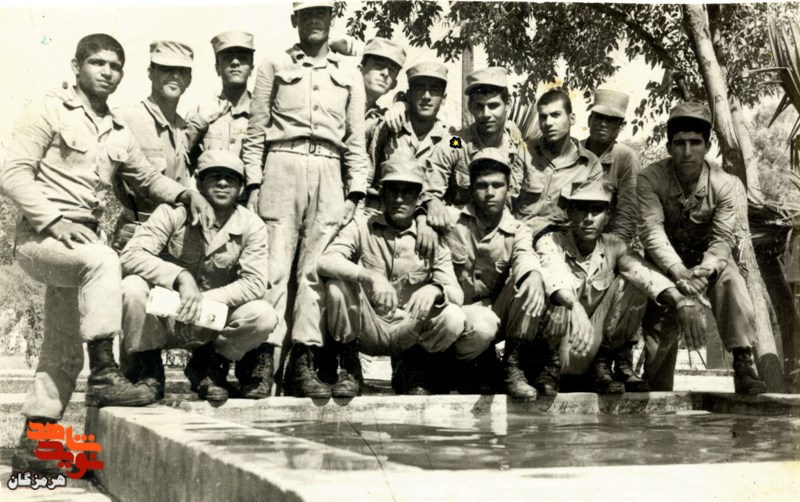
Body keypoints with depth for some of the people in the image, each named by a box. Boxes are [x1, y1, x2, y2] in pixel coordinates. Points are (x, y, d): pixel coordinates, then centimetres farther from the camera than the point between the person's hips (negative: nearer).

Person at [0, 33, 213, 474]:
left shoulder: (119, 134, 16)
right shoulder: (50, 112, -1)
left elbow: (147, 178, 27)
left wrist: (187, 194, 8)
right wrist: (52, 220, -21)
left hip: (81, 242, 7)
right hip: (40, 239, -6)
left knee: (64, 351, 6)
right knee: (103, 260, -35)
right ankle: (104, 373, -29)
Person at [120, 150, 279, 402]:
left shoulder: (252, 226, -5)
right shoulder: (173, 212, -9)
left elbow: (255, 282, -14)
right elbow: (131, 255, -20)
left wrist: (206, 299, -28)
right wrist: (181, 277, -34)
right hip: (163, 318, -1)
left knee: (263, 316, -26)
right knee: (133, 287, -30)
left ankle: (207, 365, 5)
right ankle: (148, 369, -4)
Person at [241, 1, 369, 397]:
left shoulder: (349, 73, 19)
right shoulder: (274, 65, 14)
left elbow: (356, 138, 14)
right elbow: (255, 130, 8)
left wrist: (355, 192, 4)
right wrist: (253, 183, -3)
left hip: (329, 174, 2)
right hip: (282, 168, -2)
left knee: (316, 270, -3)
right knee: (274, 266, -8)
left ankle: (303, 360, -1)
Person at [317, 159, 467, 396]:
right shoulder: (361, 228, 0)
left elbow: (457, 293, -7)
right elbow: (325, 261, -19)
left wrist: (435, 290, -33)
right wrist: (370, 276, -36)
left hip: (407, 333, 1)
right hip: (366, 330, 0)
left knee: (453, 318, -27)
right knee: (338, 283, -26)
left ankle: (414, 365, 5)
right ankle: (348, 368, -7)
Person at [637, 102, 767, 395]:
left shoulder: (725, 184, -17)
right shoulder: (649, 179, -20)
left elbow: (722, 238, -21)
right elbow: (652, 231, -30)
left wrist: (705, 269, -43)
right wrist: (678, 271, -45)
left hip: (708, 259, 0)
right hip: (665, 261, 0)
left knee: (732, 282, -30)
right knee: (659, 320, -17)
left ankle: (744, 366, -29)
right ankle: (657, 392, 0)